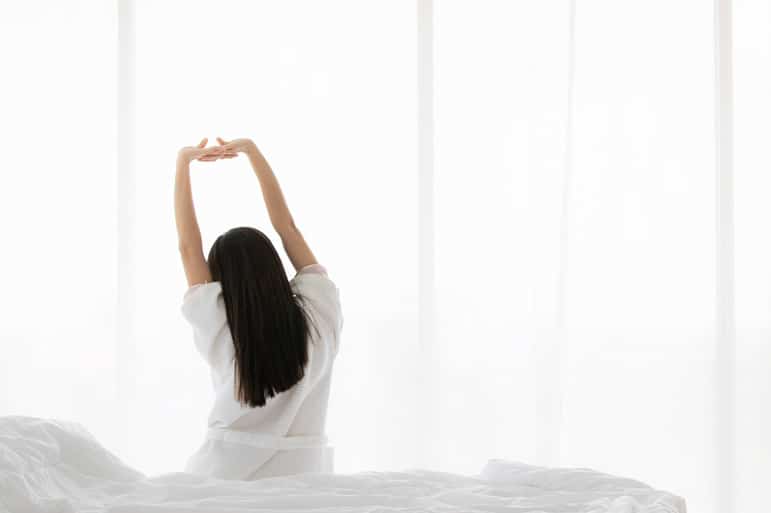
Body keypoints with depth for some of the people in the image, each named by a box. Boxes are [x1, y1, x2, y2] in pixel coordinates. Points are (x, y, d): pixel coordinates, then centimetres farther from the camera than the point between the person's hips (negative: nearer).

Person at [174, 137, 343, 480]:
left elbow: (188, 245, -5)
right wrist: (251, 150, 5)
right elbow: (286, 226, -1)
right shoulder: (318, 312, -10)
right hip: (303, 472, 1)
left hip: (229, 472, -1)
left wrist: (183, 162, 3)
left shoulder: (219, 323, -15)